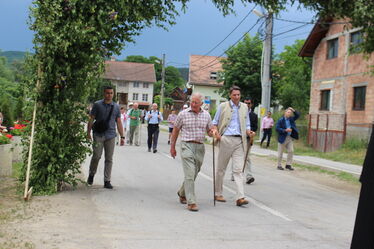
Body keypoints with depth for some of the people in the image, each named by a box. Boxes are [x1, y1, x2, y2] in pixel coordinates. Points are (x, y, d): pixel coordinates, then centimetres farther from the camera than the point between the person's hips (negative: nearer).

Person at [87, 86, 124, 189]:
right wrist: (88, 132, -4)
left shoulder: (116, 107, 11)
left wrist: (122, 136, 7)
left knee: (109, 159, 2)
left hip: (111, 135, 3)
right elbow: (91, 119, 4)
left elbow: (119, 122, 12)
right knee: (97, 156, -7)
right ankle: (91, 175, 19)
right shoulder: (97, 105, 3)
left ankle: (107, 181, 8)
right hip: (98, 135, -2)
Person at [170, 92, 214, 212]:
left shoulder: (206, 115, 8)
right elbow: (175, 130, 8)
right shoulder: (183, 114, 0)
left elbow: (210, 131, 17)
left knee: (193, 174, 13)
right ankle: (191, 202, -11)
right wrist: (172, 147, 9)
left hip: (200, 147, 4)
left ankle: (182, 193, 36)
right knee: (189, 174, -13)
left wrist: (212, 132, -8)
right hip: (187, 145, -4)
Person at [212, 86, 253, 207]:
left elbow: (247, 124, 21)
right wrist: (216, 133, -10)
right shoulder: (223, 106, 6)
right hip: (226, 139, -2)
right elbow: (215, 122, 10)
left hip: (239, 141, 2)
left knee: (238, 169, -6)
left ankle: (240, 197, -11)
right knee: (221, 168, 6)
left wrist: (249, 132, -1)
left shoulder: (244, 107, 15)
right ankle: (218, 194, 20)